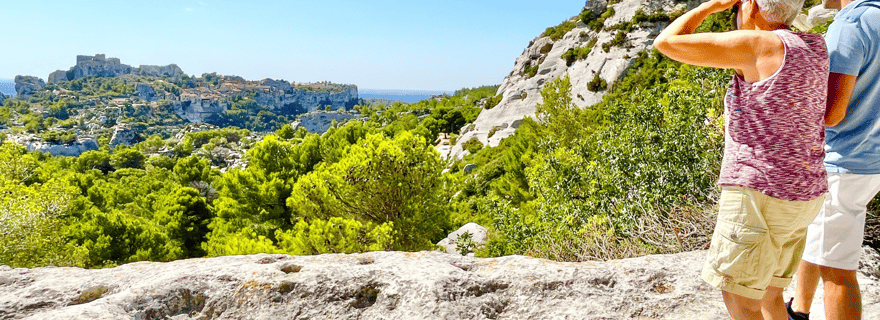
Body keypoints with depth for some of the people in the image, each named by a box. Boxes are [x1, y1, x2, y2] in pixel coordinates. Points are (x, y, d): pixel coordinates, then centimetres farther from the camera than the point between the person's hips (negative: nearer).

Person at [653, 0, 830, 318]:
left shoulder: (755, 43, -16)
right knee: (766, 291, 21)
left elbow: (666, 43, -15)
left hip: (759, 197, -9)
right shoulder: (816, 46, 8)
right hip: (798, 196, 9)